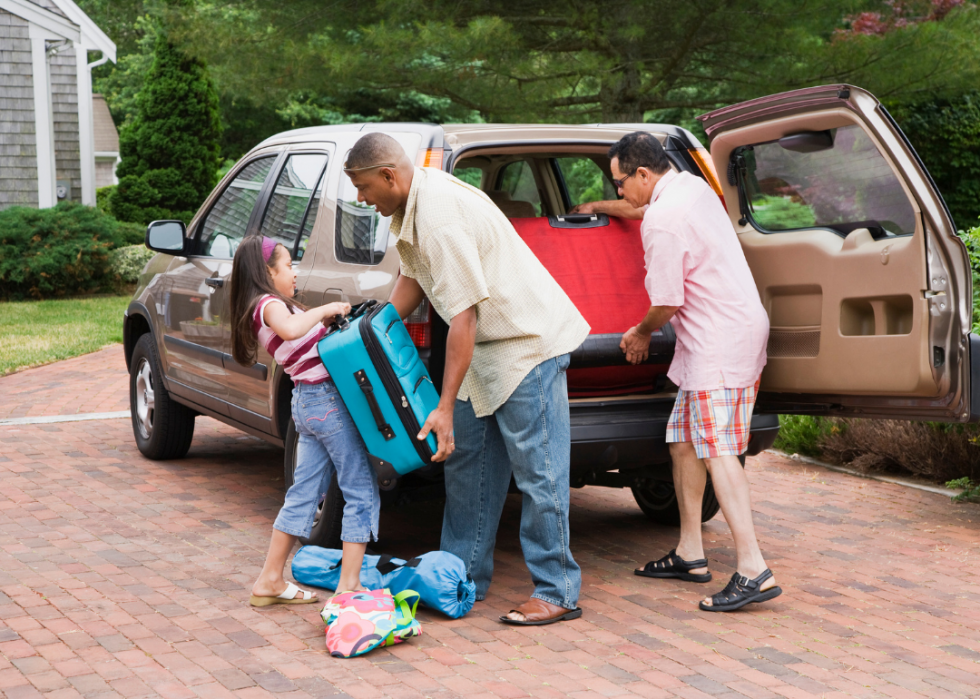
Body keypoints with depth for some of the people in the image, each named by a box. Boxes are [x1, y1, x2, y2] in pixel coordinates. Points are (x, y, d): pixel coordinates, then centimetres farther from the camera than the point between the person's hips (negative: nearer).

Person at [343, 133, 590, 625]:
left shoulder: (440, 218, -28)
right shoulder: (413, 204, 4)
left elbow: (464, 315, -28)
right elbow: (413, 277, 18)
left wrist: (445, 407, -26)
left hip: (528, 341, -11)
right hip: (488, 345, 11)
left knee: (537, 471, -7)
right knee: (467, 459, 13)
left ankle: (557, 593, 0)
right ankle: (465, 576, 22)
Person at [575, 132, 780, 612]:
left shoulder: (662, 222, -17)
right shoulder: (691, 186, 14)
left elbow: (667, 303, -14)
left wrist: (641, 333, 6)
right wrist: (595, 208, 52)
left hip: (720, 340, -11)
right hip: (741, 326, 11)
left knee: (717, 451, -14)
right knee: (683, 443, 15)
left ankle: (753, 570, -19)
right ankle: (690, 553, 22)